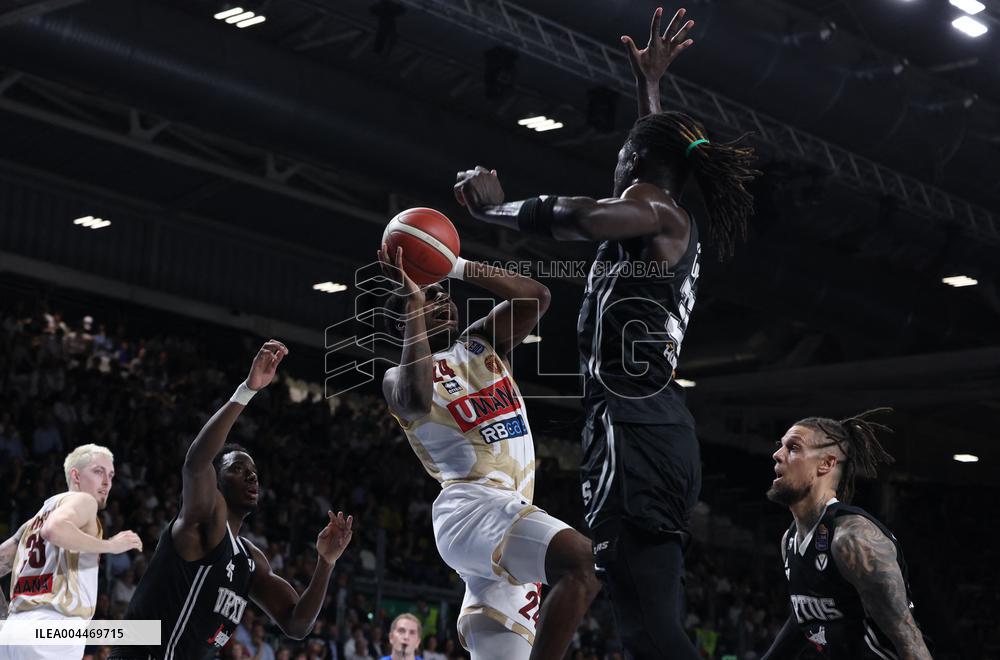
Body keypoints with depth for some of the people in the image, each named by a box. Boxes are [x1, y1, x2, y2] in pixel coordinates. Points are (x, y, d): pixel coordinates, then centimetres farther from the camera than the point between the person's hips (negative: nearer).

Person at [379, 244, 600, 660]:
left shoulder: (481, 342, 22)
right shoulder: (400, 377, 4)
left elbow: (535, 297, 7)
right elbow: (417, 400, -23)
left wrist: (455, 266, 2)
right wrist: (412, 297, -17)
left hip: (509, 509, 8)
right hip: (473, 507, -8)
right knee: (587, 562, -31)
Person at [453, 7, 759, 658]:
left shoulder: (651, 211, -3)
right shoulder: (678, 225, 23)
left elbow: (571, 216, -22)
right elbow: (659, 149, 43)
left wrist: (493, 204, -7)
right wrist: (649, 82, 52)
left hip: (633, 432, -10)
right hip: (667, 433, 10)